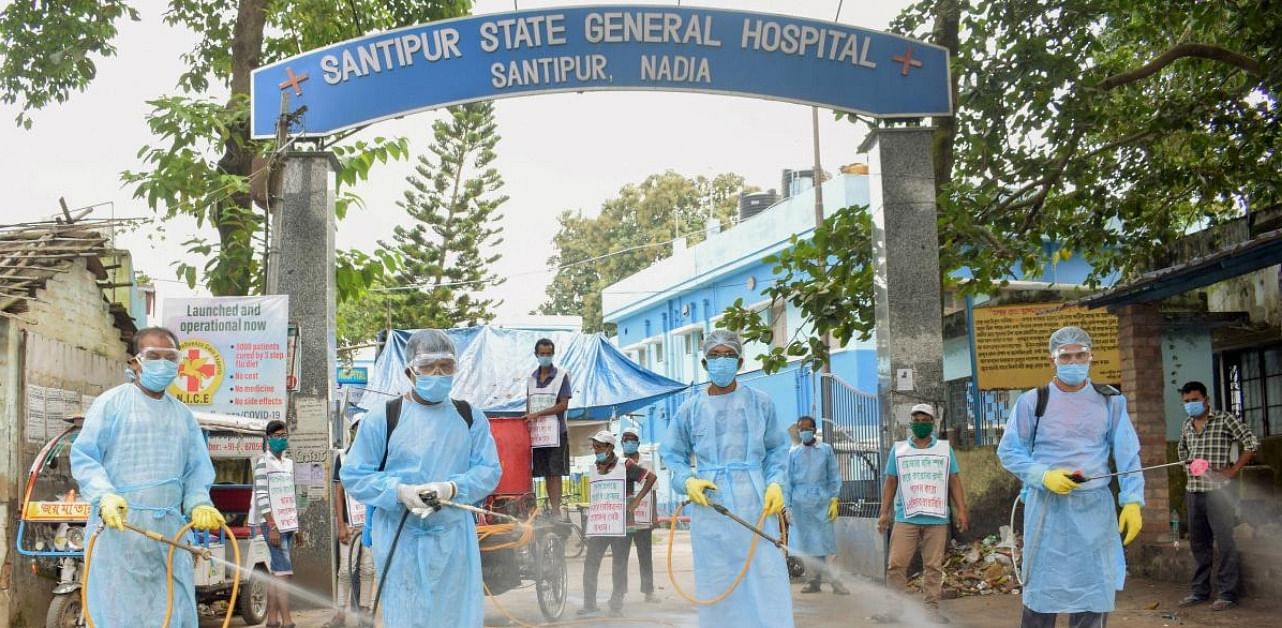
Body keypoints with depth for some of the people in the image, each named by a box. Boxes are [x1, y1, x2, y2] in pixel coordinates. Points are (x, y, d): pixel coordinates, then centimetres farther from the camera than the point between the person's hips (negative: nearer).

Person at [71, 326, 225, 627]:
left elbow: (197, 468, 17)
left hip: (170, 531, 5)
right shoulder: (111, 403, 3)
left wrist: (199, 503, -3)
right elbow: (83, 457, -2)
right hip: (118, 526, -5)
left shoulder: (183, 414, 18)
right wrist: (105, 496, -19)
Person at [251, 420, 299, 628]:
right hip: (272, 523, -7)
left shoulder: (288, 463, 16)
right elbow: (262, 496, -13)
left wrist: (294, 525, 14)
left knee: (276, 572, 8)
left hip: (287, 523, 7)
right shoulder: (263, 462, -6)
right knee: (283, 572, -12)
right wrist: (272, 526, -18)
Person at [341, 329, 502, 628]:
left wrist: (452, 488, -17)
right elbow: (353, 475, -2)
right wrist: (400, 492, -17)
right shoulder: (382, 416, -3)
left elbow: (489, 470, 2)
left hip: (454, 538, 2)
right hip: (400, 539, -2)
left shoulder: (470, 417, 6)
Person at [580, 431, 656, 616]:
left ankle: (616, 605, 9)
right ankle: (589, 604, 8)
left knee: (619, 565, 2)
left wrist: (637, 500, -11)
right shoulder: (594, 469, 12)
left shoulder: (625, 466, -5)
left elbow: (651, 477, -6)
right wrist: (590, 519, 15)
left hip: (621, 523, -5)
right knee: (590, 563, 1)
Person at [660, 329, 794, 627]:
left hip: (755, 505, -1)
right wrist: (687, 481, -6)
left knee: (765, 582, -5)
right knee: (717, 589, 4)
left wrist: (776, 483, -6)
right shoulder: (691, 408, 6)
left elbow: (777, 449, 10)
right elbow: (672, 454, 12)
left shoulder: (759, 403, 6)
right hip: (710, 506, 1)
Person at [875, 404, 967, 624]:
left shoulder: (945, 449, 10)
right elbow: (890, 482, 10)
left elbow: (954, 481, 8)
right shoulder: (898, 449, 10)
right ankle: (895, 608, 2)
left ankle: (932, 609, 7)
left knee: (934, 566, 2)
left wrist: (961, 510, 0)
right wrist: (884, 513, 3)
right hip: (905, 518, 0)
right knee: (896, 564, -4)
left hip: (937, 519, 0)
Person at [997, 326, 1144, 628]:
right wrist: (1044, 475, -13)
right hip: (1047, 507, -1)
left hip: (1095, 508, 2)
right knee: (1042, 588, 2)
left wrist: (1132, 501, -9)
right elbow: (1009, 451, 2)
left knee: (1094, 589, 3)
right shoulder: (1032, 401, 1)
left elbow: (1127, 454, 2)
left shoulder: (1110, 401, 6)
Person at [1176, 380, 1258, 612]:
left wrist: (1233, 471, -11)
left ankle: (1227, 593, 1)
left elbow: (1252, 444, -8)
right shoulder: (1187, 426, 14)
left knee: (1225, 542, -4)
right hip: (1193, 491, 7)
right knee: (1198, 543, 12)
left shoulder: (1224, 420, -5)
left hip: (1217, 490, -6)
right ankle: (1200, 591, 20)